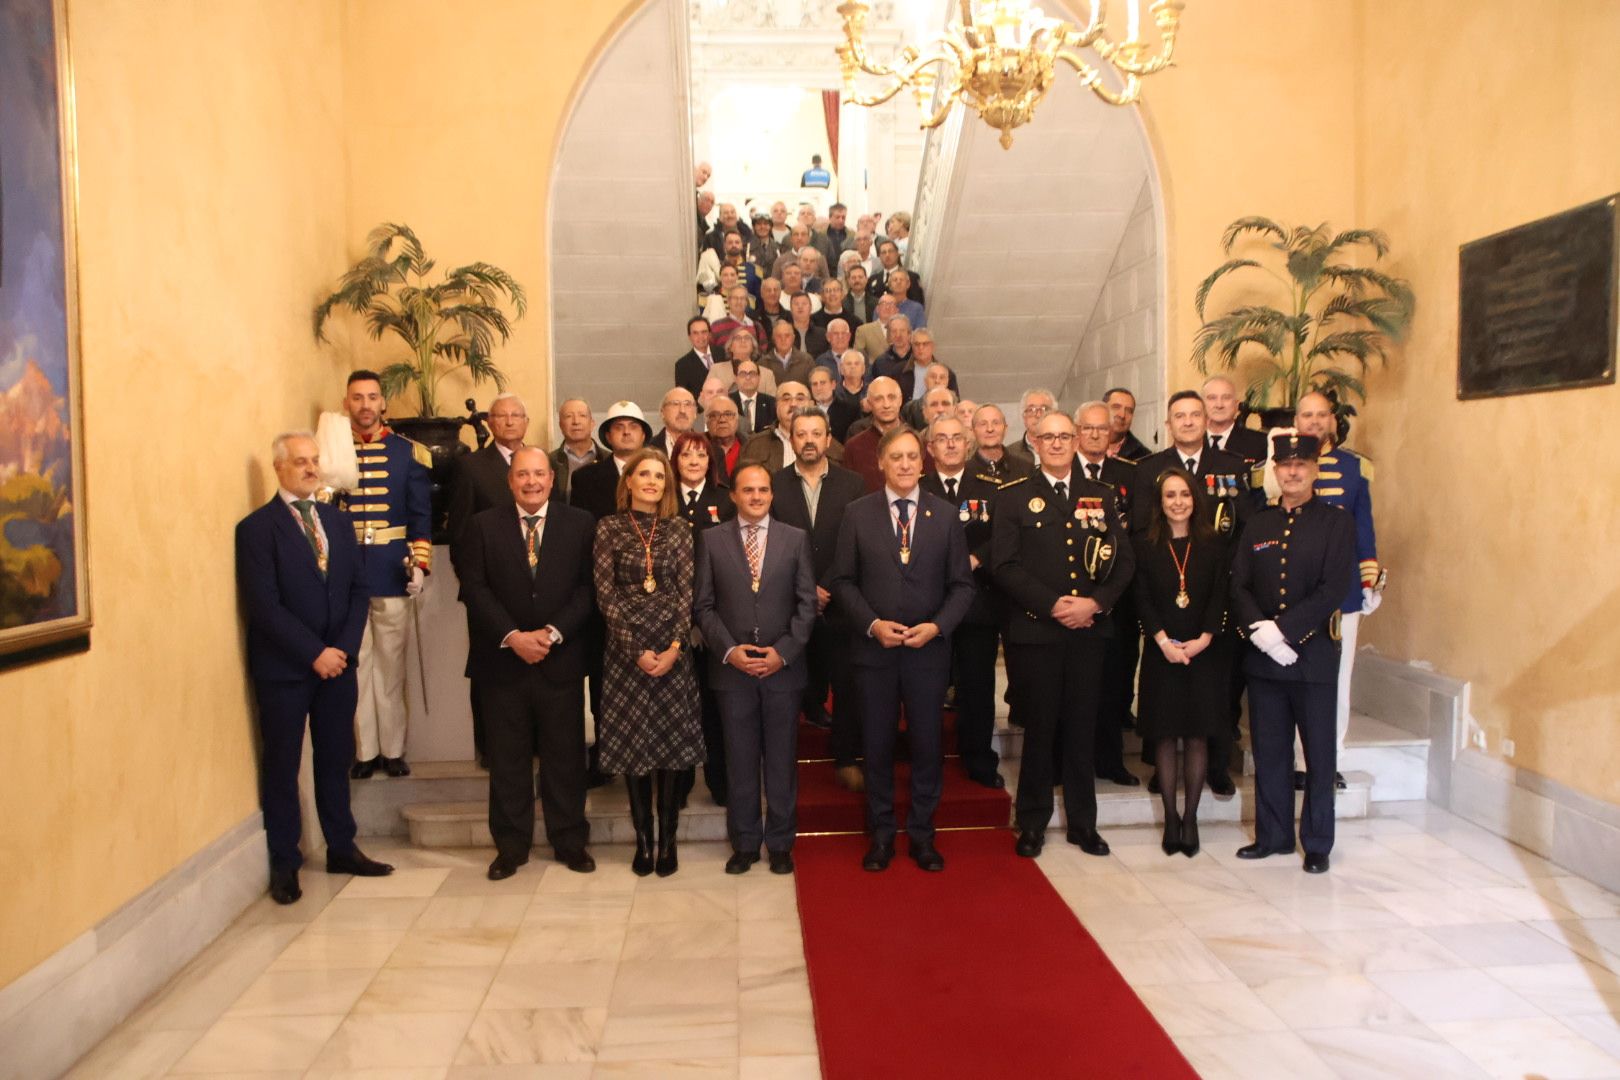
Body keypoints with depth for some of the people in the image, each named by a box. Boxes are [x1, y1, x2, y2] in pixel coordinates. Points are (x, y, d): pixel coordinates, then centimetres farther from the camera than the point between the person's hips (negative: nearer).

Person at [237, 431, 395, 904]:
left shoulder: (337, 521, 11)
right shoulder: (256, 527, -7)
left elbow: (358, 590, 8)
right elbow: (264, 605, -13)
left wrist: (343, 648, -5)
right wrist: (314, 653, -15)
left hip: (338, 661, 5)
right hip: (284, 668, -5)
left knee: (336, 759, 13)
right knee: (282, 766, 6)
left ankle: (342, 849, 26)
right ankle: (284, 865, 18)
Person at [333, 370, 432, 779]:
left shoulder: (409, 452, 3)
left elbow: (422, 515, 3)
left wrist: (420, 564, -6)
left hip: (392, 573, 0)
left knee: (391, 662, 7)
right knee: (356, 662, 6)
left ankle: (393, 748, 16)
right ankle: (365, 749, 15)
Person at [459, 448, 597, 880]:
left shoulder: (580, 524, 3)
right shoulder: (483, 526, 4)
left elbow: (587, 588, -2)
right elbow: (475, 588, -2)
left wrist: (552, 633, -13)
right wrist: (512, 636, -13)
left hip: (561, 661, 0)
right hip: (502, 661, 0)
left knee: (566, 756, 7)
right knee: (507, 759, 8)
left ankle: (570, 843, 20)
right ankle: (510, 846, 21)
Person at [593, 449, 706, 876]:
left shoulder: (678, 529, 6)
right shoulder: (609, 528, 2)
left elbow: (687, 593, 1)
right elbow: (605, 594, -3)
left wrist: (675, 646, -10)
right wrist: (636, 649, -10)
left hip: (673, 651, 1)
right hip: (625, 650, -1)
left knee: (673, 744, 3)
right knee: (631, 745, 4)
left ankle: (667, 840, 14)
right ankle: (642, 840, 16)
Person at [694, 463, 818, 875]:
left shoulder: (796, 539, 5)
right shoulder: (711, 540, 4)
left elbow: (807, 604, 2)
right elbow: (703, 605, 2)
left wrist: (784, 651, -8)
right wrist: (728, 650, -10)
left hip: (783, 667, 0)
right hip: (732, 669, 0)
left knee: (782, 760, 8)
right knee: (741, 762, 8)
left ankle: (780, 844, 21)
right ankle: (745, 843, 21)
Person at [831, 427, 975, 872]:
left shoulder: (945, 514, 2)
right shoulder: (858, 513, 1)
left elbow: (962, 584, 2)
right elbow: (843, 580, 1)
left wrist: (937, 626, -12)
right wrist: (872, 624, -12)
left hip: (928, 648, 1)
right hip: (873, 647, 0)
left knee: (927, 743, 8)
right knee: (877, 744, 9)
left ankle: (922, 834, 24)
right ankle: (881, 834, 24)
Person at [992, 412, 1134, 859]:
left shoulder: (1100, 496, 12)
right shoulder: (1013, 497, 1)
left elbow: (1124, 560, 8)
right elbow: (1005, 565, -8)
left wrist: (1096, 603, -8)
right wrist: (1053, 605, -14)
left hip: (1089, 630, 3)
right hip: (1035, 631, -3)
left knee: (1082, 729, 10)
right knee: (1040, 728, 4)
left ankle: (1083, 822, 22)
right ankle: (1032, 823, 19)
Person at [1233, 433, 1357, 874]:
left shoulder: (1337, 522, -1)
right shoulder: (1257, 525, 11)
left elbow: (1333, 589, -12)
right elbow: (1239, 587, 4)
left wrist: (1282, 629, -18)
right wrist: (1259, 631, -13)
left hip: (1314, 655, -3)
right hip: (1262, 657, 4)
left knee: (1319, 756, 7)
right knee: (1268, 752, 11)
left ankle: (1317, 844, 19)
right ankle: (1273, 835, 24)